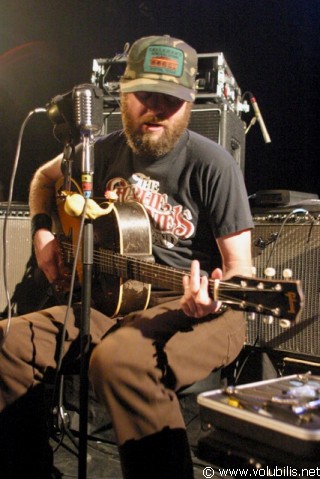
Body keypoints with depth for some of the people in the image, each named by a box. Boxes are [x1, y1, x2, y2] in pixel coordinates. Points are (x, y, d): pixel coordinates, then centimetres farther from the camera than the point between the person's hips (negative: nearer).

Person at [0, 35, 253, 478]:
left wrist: (212, 299, -31)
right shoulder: (104, 152, 6)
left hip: (191, 308, -5)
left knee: (119, 360, -37)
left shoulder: (212, 165, -10)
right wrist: (43, 232, 10)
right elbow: (44, 178, 27)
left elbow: (240, 267, -10)